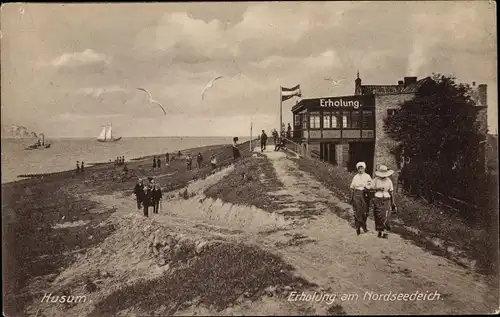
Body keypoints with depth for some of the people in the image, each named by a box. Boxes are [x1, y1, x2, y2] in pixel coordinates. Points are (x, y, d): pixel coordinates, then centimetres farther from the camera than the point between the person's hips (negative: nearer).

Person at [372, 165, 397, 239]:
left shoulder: (389, 181, 1)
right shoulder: (376, 180, -2)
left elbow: (391, 192, 5)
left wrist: (393, 203, 6)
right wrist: (378, 189, -18)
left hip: (386, 201, 0)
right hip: (377, 200, 0)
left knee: (385, 217, -8)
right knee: (378, 217, 2)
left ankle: (385, 231, 2)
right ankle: (380, 231, 14)